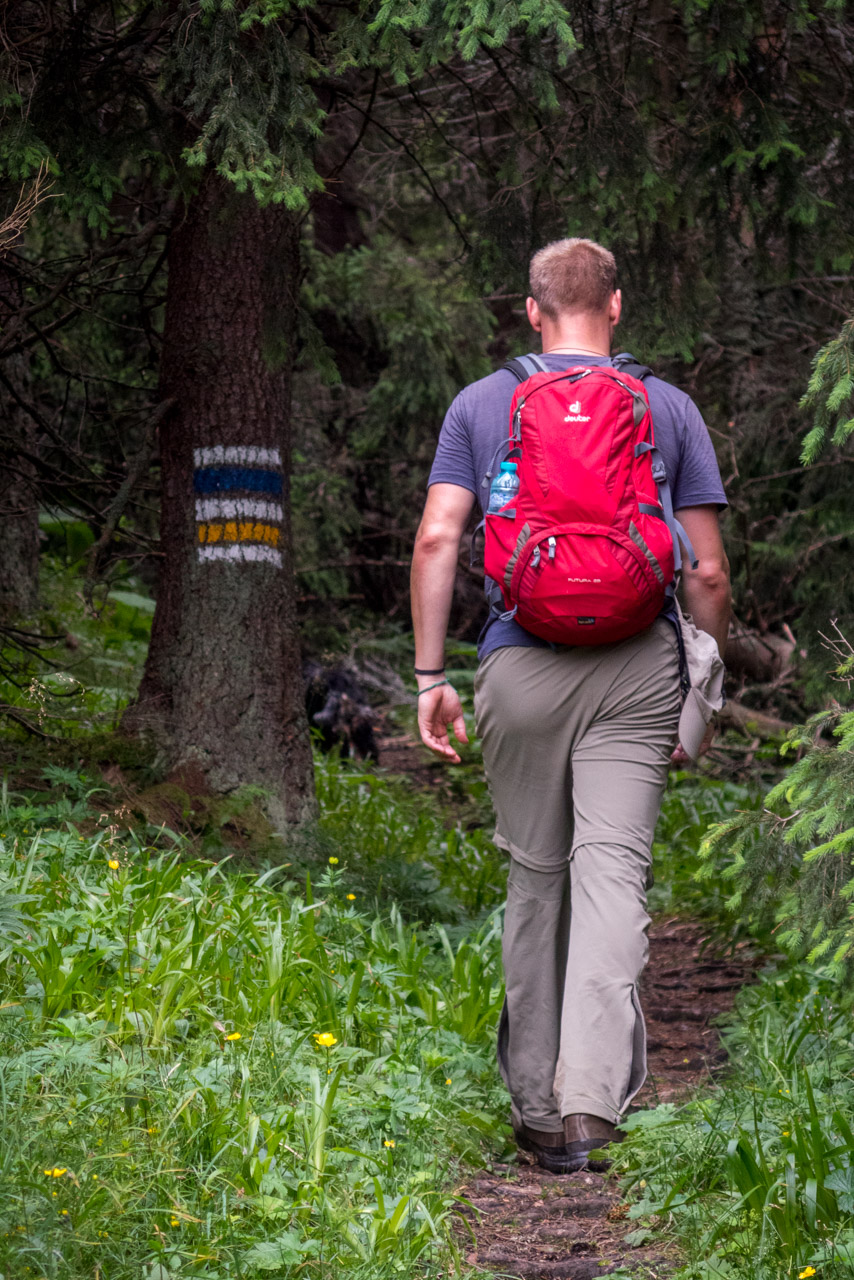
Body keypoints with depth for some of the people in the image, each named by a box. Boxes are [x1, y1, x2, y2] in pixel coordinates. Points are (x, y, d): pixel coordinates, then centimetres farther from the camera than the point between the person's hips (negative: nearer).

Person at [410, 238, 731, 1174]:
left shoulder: (480, 404, 8)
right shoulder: (669, 409, 7)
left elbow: (436, 540, -1)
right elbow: (707, 570, 4)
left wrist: (430, 677, 3)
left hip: (520, 667, 1)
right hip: (637, 667, -1)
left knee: (535, 876, 12)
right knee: (613, 870, -7)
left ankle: (537, 1105, 18)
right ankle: (591, 1095, -22)